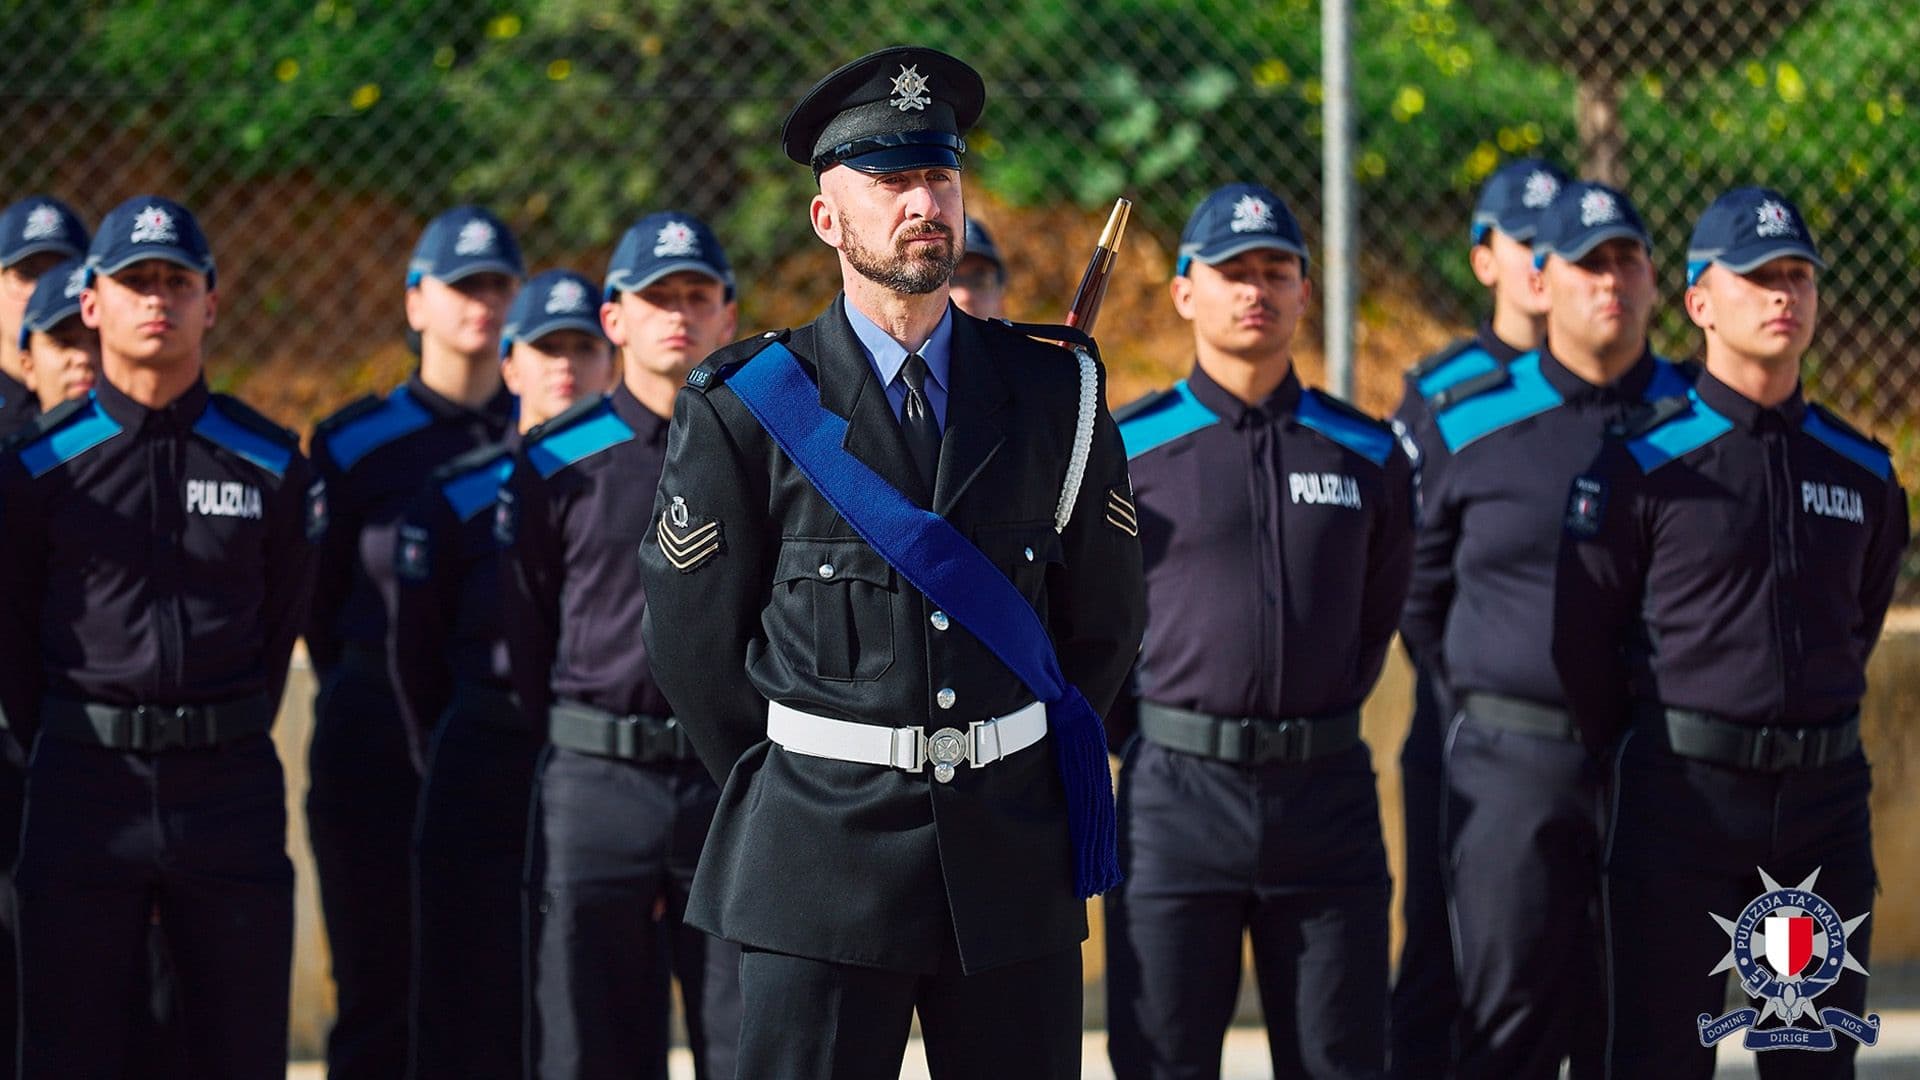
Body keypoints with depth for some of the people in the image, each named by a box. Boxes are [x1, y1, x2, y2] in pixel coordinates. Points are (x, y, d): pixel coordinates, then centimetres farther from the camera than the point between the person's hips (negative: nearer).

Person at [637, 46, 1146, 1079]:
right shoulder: (745, 408, -1)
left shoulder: (1054, 393, 7)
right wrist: (795, 795, 8)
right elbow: (694, 641, 4)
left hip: (1013, 856, 2)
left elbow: (1103, 616, 15)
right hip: (819, 870, -2)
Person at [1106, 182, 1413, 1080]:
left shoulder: (1366, 454, 9)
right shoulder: (1124, 450, 1)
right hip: (1176, 796, -2)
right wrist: (1152, 741, 6)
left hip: (1325, 794, 2)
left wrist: (1317, 729, 11)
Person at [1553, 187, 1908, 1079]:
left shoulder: (1861, 471, 9)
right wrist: (1655, 756, 8)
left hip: (1825, 803, 4)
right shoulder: (1642, 466, -4)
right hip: (1685, 801, -4)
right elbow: (1580, 636, 0)